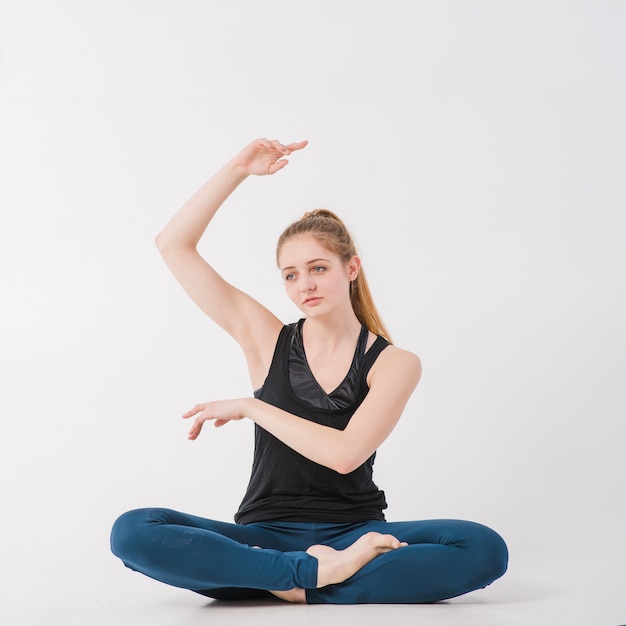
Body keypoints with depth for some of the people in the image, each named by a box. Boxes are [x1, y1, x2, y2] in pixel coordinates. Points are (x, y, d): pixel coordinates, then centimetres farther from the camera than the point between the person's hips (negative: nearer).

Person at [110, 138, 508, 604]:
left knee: (485, 549, -28)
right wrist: (238, 170, 1)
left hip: (353, 531, 0)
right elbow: (174, 245, 4)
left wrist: (249, 406, -9)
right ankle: (321, 571, -28)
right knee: (132, 532, -27)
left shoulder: (394, 364, 1)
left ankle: (304, 588, -28)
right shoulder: (267, 340, 6)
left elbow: (345, 453, -16)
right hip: (267, 536, 1)